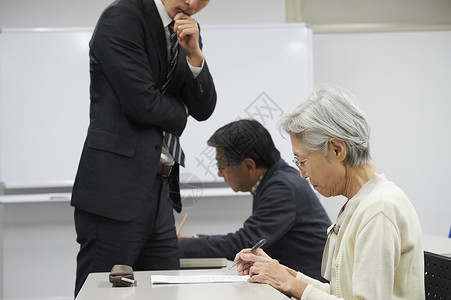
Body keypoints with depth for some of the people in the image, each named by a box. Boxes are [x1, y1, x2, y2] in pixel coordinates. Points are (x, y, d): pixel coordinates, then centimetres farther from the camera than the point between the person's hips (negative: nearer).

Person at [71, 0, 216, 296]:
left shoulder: (187, 29, 14)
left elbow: (203, 110, 9)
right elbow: (143, 105, -17)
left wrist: (194, 54, -6)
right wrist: (180, 110, 4)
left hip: (159, 192, 8)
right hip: (115, 193, -7)